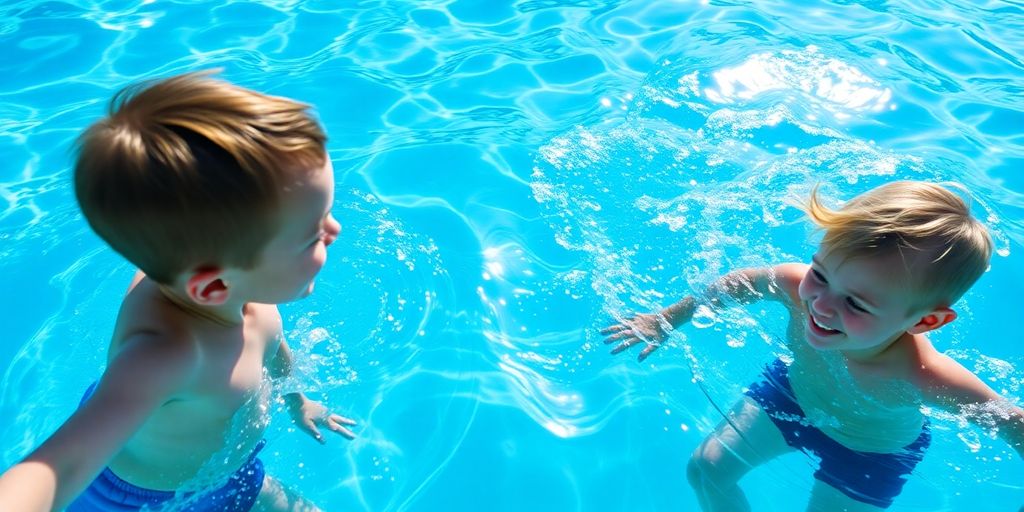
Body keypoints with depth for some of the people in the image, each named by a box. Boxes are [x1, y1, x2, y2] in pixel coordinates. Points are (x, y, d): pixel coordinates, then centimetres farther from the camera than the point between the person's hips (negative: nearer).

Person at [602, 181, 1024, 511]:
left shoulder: (923, 376, -44)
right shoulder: (797, 285, -36)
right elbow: (742, 283, -14)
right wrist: (666, 320, -2)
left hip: (868, 456, -2)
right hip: (790, 391, 3)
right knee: (705, 469, 8)